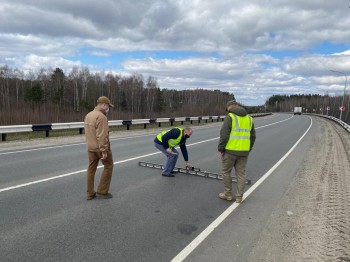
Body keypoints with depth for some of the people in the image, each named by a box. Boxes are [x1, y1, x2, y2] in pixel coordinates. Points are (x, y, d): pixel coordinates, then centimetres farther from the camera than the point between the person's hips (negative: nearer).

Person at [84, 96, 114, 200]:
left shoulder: (88, 115, 11)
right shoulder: (101, 117, -19)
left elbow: (88, 133, 14)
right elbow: (102, 136, -24)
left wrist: (91, 144, 18)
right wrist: (104, 151, -23)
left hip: (90, 147, 9)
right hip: (100, 147, -8)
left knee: (91, 169, 12)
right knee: (108, 166, 7)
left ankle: (90, 193, 19)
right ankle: (102, 191, 10)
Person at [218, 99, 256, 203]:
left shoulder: (229, 117, -10)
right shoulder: (248, 118, 10)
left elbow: (224, 135, -16)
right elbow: (252, 136, 13)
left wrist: (220, 149, -7)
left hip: (230, 150, -5)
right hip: (243, 151, 6)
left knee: (225, 171, 11)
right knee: (241, 173, 12)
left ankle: (228, 194, 19)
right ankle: (239, 197, 17)